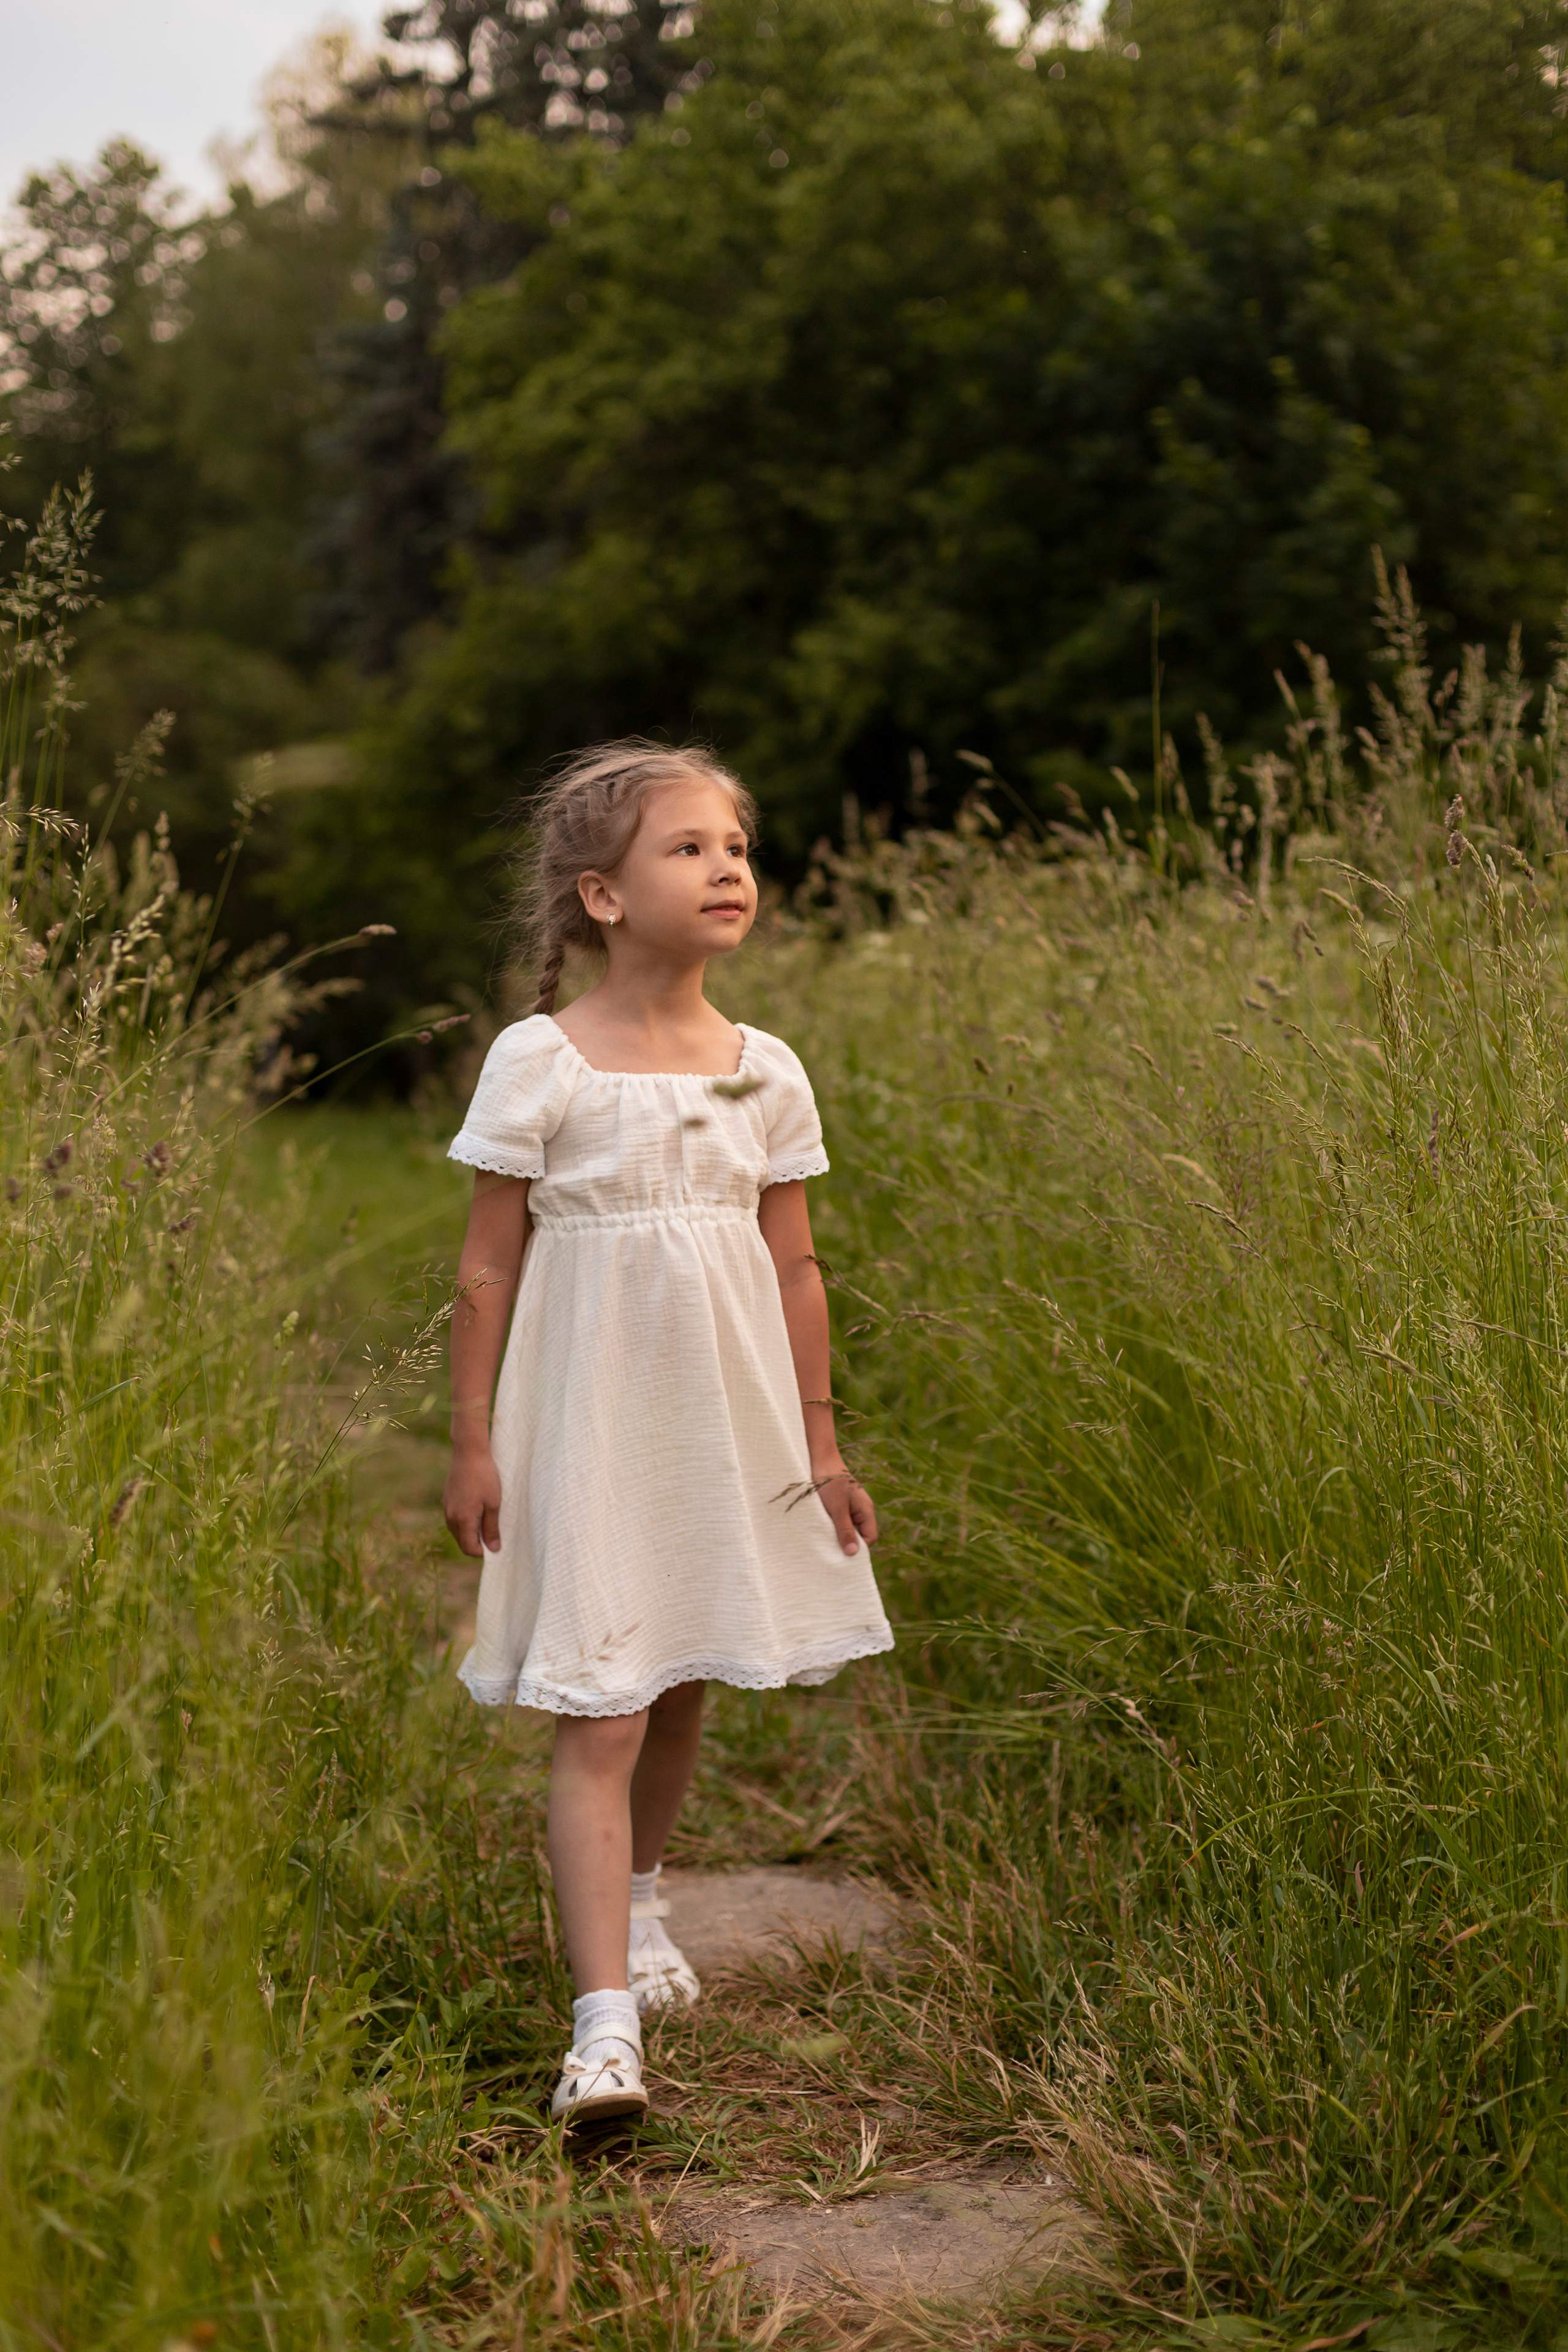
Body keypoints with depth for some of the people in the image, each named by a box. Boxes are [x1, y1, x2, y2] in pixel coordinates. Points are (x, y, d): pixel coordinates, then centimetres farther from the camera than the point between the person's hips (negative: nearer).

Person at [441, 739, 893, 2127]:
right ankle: (606, 2022, -10)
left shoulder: (766, 1073, 3)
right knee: (598, 1717, -9)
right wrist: (474, 1443, -5)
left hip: (726, 1419, 4)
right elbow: (488, 1270, -5)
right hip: (587, 1421, -4)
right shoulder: (539, 1064, -9)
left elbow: (795, 1269, 9)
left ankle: (635, 1897, 42)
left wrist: (819, 1441, 11)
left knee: (682, 1693, 16)